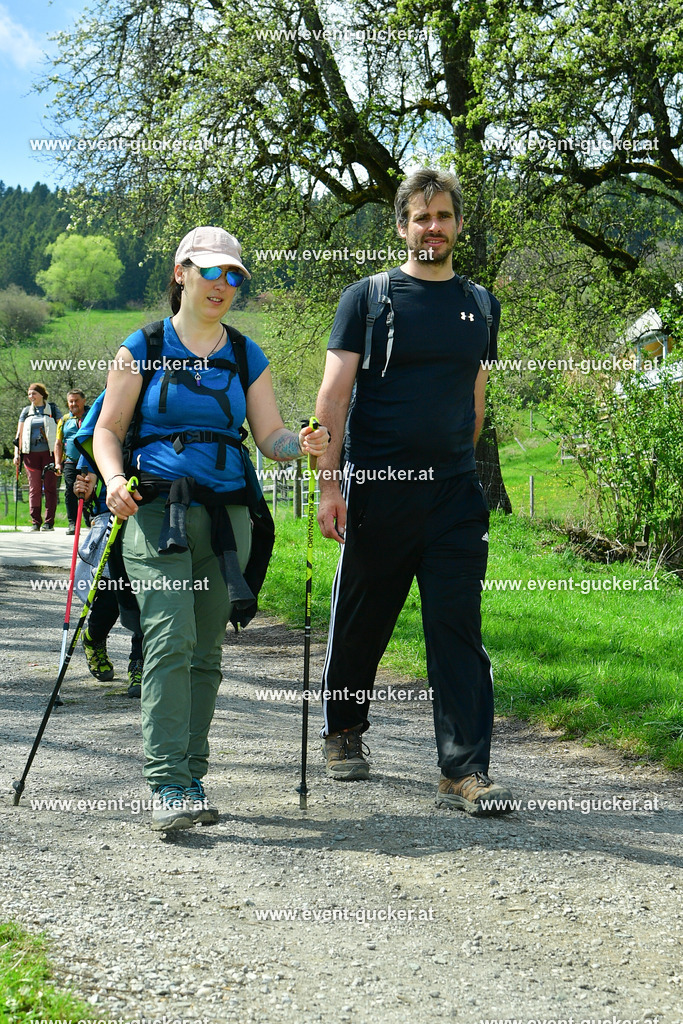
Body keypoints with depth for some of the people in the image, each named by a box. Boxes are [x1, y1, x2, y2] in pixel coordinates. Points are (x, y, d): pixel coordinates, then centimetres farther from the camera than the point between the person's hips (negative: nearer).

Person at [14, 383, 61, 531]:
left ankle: (49, 522, -4)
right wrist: (17, 453, 7)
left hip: (49, 452, -3)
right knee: (34, 488, 0)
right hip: (31, 453, 3)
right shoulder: (26, 411, 15)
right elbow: (19, 433, 16)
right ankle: (35, 522, 3)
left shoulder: (52, 409, 7)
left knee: (50, 487, -5)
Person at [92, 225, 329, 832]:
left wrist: (303, 445, -14)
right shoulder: (144, 348, 5)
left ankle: (191, 779, 14)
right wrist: (114, 479, -14)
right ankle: (169, 786, -20)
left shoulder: (247, 357, 13)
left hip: (226, 514, 4)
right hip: (156, 512, -4)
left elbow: (270, 435, 9)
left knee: (205, 652, 6)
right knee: (170, 643, -17)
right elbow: (109, 429, 5)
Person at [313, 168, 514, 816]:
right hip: (376, 489, -2)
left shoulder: (479, 305, 14)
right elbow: (334, 395, -3)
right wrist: (328, 484, -10)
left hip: (455, 493, 3)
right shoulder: (368, 298, 1)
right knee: (361, 623, 9)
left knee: (459, 628, -5)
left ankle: (464, 772, -5)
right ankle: (343, 734, 31)